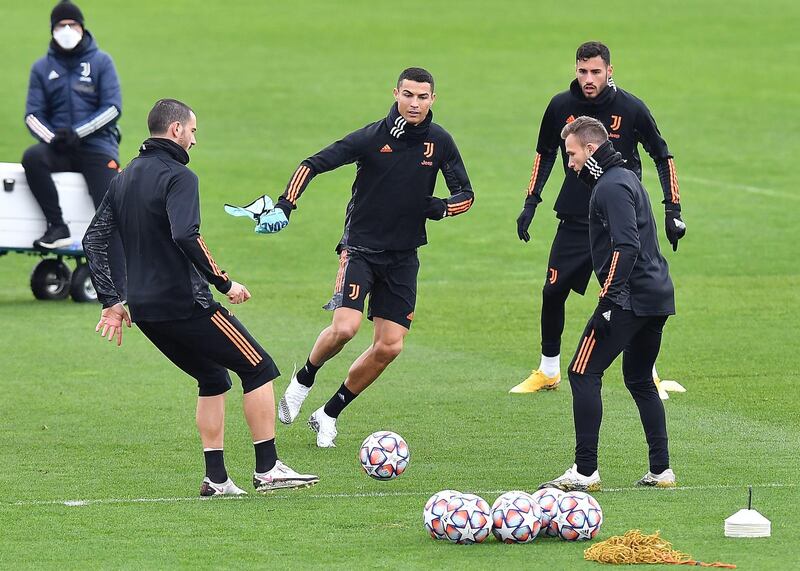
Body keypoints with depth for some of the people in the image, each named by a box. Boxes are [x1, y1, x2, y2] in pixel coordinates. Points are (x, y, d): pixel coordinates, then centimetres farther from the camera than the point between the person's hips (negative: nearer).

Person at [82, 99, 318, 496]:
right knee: (259, 369, 3)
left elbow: (93, 240, 13)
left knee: (213, 380, 22)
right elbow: (186, 237, -28)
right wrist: (224, 284, -20)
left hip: (144, 310, 8)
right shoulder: (178, 176, -12)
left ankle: (216, 478, 14)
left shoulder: (123, 180, 14)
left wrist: (111, 302, 14)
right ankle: (267, 469, 0)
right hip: (185, 305, -8)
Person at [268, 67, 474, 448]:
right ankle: (303, 381, 9)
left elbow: (465, 194, 7)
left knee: (389, 346, -2)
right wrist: (285, 203, -27)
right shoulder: (373, 137, -13)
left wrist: (443, 207, -15)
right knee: (344, 327, -23)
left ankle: (329, 414, 16)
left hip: (403, 256, 4)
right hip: (361, 247, -4)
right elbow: (314, 163, -13)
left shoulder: (440, 142, -1)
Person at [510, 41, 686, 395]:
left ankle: (648, 375, 8)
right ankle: (548, 372, 20)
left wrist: (673, 211, -2)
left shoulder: (631, 109, -10)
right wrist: (531, 202, 10)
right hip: (574, 218, 3)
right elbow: (545, 153, 14)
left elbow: (662, 157, 1)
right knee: (552, 293, 2)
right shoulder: (561, 107, -3)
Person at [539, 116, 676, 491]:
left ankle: (585, 471, -9)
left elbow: (626, 246, -23)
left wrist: (608, 298, -25)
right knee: (639, 380, 19)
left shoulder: (611, 187, -13)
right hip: (658, 296, 10)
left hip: (629, 299, -10)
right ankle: (661, 470, 15)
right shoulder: (626, 178, 19)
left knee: (583, 374, -6)